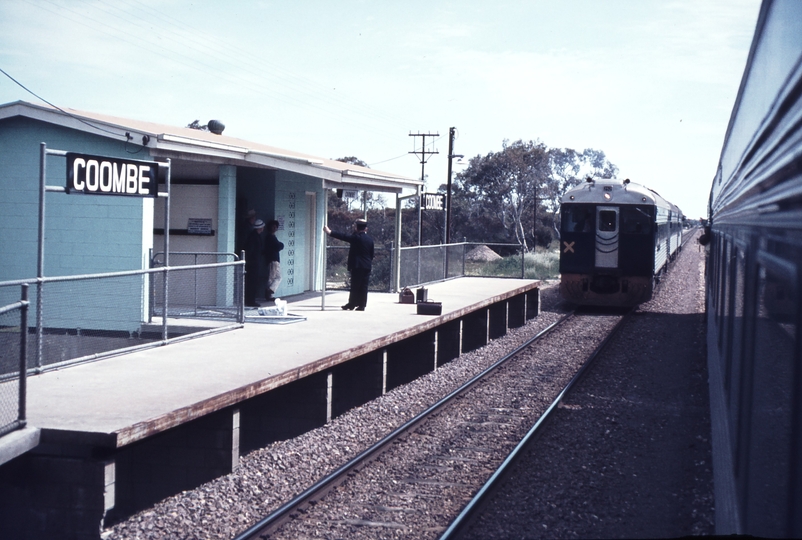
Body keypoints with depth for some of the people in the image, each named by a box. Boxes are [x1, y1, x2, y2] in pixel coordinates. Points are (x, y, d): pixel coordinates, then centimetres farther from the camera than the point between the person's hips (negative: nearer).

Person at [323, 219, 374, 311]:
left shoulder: (356, 237, -9)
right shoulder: (370, 240, 10)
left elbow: (343, 237, -11)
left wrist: (330, 232, -7)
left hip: (357, 266, -6)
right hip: (367, 266, 6)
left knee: (355, 286, -1)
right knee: (363, 287, 5)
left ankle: (352, 304, 2)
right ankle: (362, 305, 4)